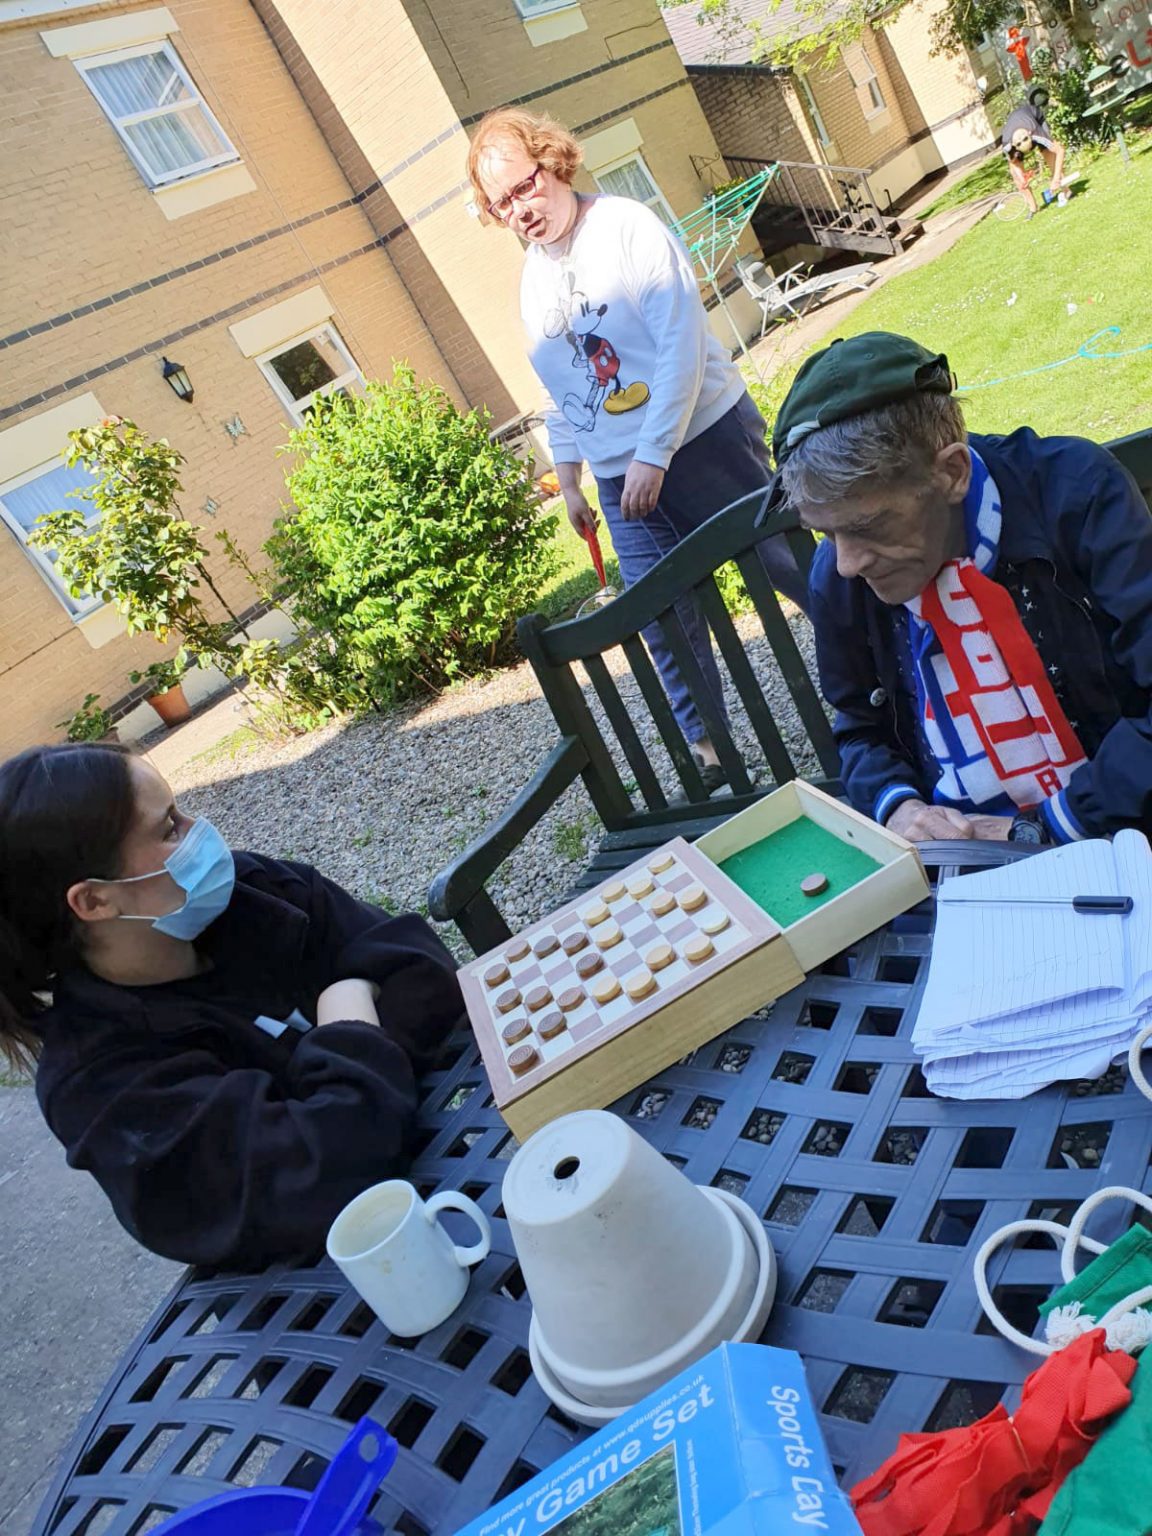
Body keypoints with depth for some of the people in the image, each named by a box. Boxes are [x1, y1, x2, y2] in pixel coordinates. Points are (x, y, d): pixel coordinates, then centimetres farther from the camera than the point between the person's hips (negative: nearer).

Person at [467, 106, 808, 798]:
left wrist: (654, 454, -19)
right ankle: (704, 747, 16)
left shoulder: (628, 226, -7)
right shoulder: (533, 279, 13)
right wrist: (568, 474, 18)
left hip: (705, 436, -5)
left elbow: (681, 340, -15)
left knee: (793, 567, 2)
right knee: (663, 617, 3)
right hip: (622, 477, 6)